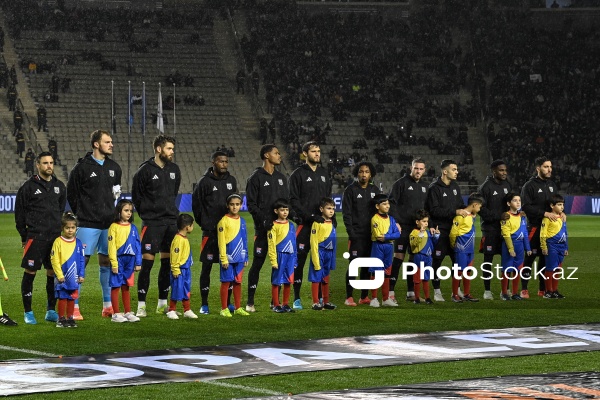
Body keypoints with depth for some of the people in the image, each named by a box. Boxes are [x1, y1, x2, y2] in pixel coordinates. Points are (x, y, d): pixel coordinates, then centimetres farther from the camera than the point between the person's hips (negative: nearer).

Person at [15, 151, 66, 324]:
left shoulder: (59, 187, 12)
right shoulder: (28, 187, -1)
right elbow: (19, 213, 2)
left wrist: (61, 231, 12)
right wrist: (24, 237, 0)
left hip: (56, 238, 4)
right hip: (35, 237, -4)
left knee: (53, 273, 5)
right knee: (29, 273, -3)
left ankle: (51, 310, 16)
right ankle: (28, 312, 5)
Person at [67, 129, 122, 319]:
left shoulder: (114, 167, 11)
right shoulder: (82, 167, -5)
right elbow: (71, 193, 0)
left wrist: (112, 213, 12)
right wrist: (82, 213, 1)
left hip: (109, 224, 5)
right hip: (88, 224, -5)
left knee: (107, 262, 9)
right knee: (82, 261, -7)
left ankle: (108, 306, 16)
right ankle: (74, 307, -4)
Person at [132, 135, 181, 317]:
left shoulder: (174, 169, 9)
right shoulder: (145, 170, -7)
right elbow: (136, 196, 0)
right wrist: (147, 214, 3)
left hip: (171, 221, 6)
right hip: (152, 223, -5)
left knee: (168, 263, 7)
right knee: (147, 262, -8)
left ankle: (162, 303, 17)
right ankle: (141, 305, -4)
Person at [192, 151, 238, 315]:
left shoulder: (231, 181, 10)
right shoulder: (205, 182, -4)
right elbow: (196, 203, -1)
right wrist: (204, 223, 2)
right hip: (210, 231, -4)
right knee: (206, 267, -1)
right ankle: (204, 304, 5)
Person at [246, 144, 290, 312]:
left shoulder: (281, 178, 16)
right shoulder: (256, 178, -2)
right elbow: (251, 204, -6)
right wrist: (263, 220, -15)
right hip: (263, 228, -6)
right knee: (257, 263, -4)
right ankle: (250, 302, 1)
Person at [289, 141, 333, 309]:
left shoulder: (324, 174, 16)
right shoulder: (298, 174, -2)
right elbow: (294, 201, -9)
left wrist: (332, 218, 9)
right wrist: (310, 216, -17)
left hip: (323, 224, 5)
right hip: (304, 225, -5)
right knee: (299, 261, -4)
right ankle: (297, 298, 1)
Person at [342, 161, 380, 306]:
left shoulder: (375, 190, 12)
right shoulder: (351, 190, 0)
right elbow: (346, 213, -4)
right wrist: (351, 232, -12)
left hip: (372, 234, 4)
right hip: (356, 234, -4)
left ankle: (364, 297, 13)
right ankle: (349, 297, -1)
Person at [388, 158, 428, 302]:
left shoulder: (424, 186, 14)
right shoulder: (401, 183, -4)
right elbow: (391, 203, -8)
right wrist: (395, 222, -15)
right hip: (403, 227, -6)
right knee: (398, 258, -8)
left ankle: (411, 292, 14)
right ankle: (391, 292, -6)